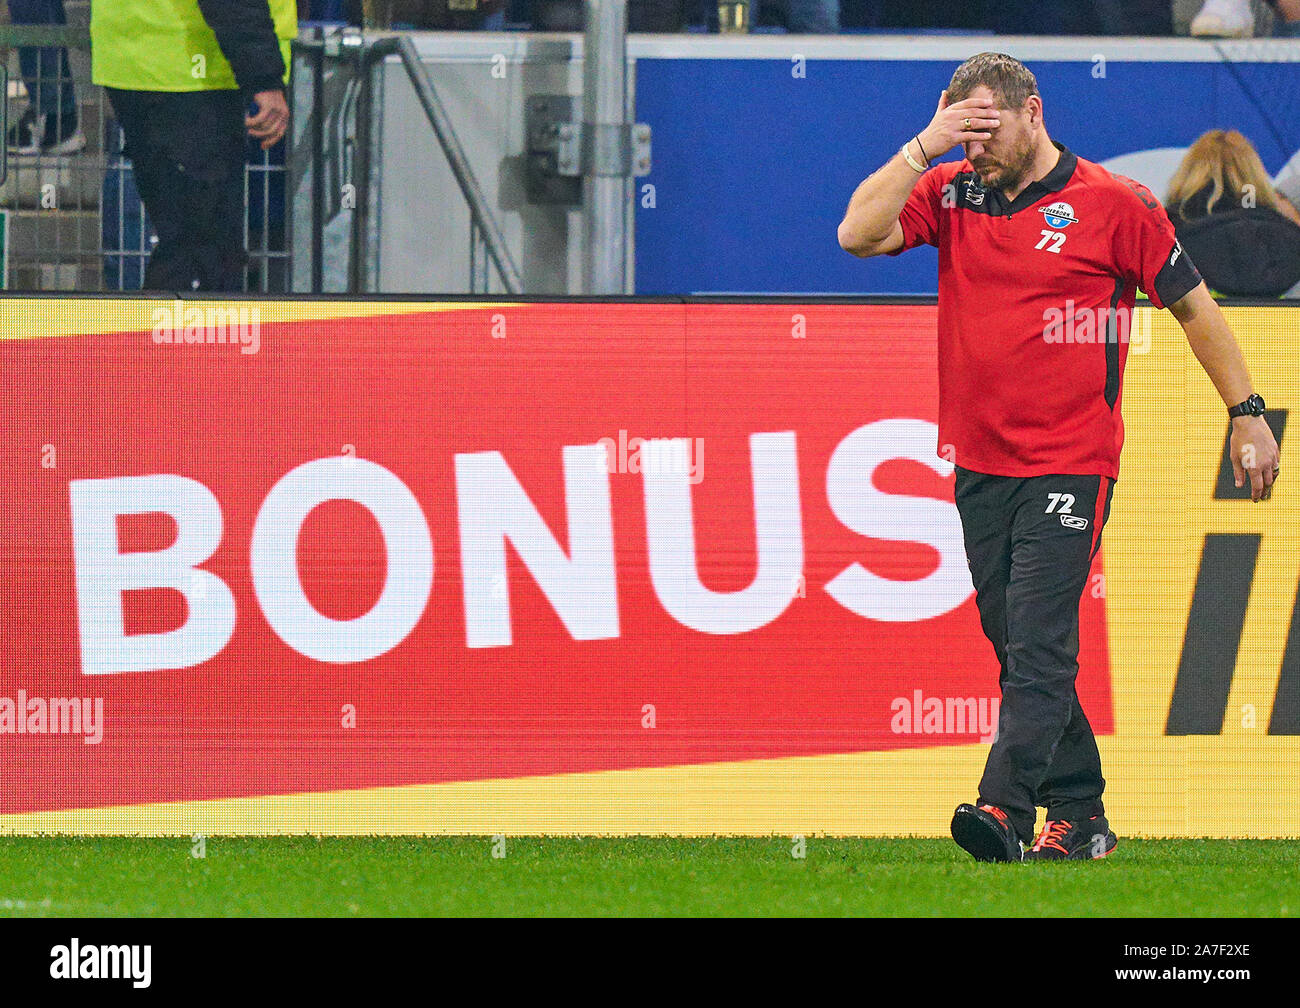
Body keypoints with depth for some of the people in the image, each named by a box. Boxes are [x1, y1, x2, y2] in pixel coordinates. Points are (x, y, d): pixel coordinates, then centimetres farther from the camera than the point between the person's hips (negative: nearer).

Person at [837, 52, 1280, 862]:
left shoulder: (1114, 204, -4)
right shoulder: (950, 194, 8)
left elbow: (1193, 304, 4)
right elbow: (859, 235, -4)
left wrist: (1247, 414, 4)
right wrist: (924, 148, -9)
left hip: (1070, 467, -6)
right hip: (979, 462, 6)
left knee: (1039, 642, -15)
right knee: (1017, 647, 9)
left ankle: (1004, 810, -25)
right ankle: (1080, 816, 17)